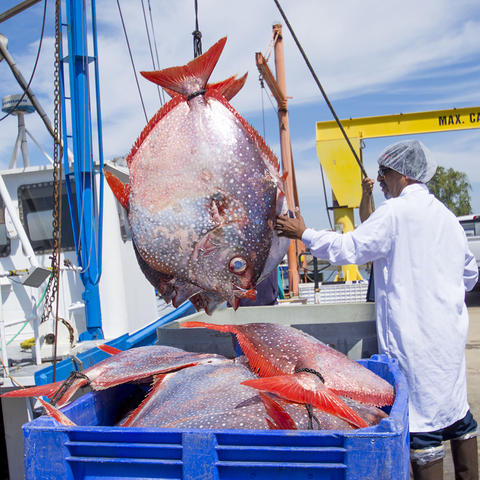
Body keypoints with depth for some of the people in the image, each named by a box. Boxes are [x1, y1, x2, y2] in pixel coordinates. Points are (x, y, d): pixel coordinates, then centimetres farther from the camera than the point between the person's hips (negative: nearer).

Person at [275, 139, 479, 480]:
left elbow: (347, 248, -11)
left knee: (423, 417, 0)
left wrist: (304, 233, -1)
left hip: (415, 334, -9)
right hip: (450, 330, 9)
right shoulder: (445, 215, 13)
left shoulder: (395, 212, -13)